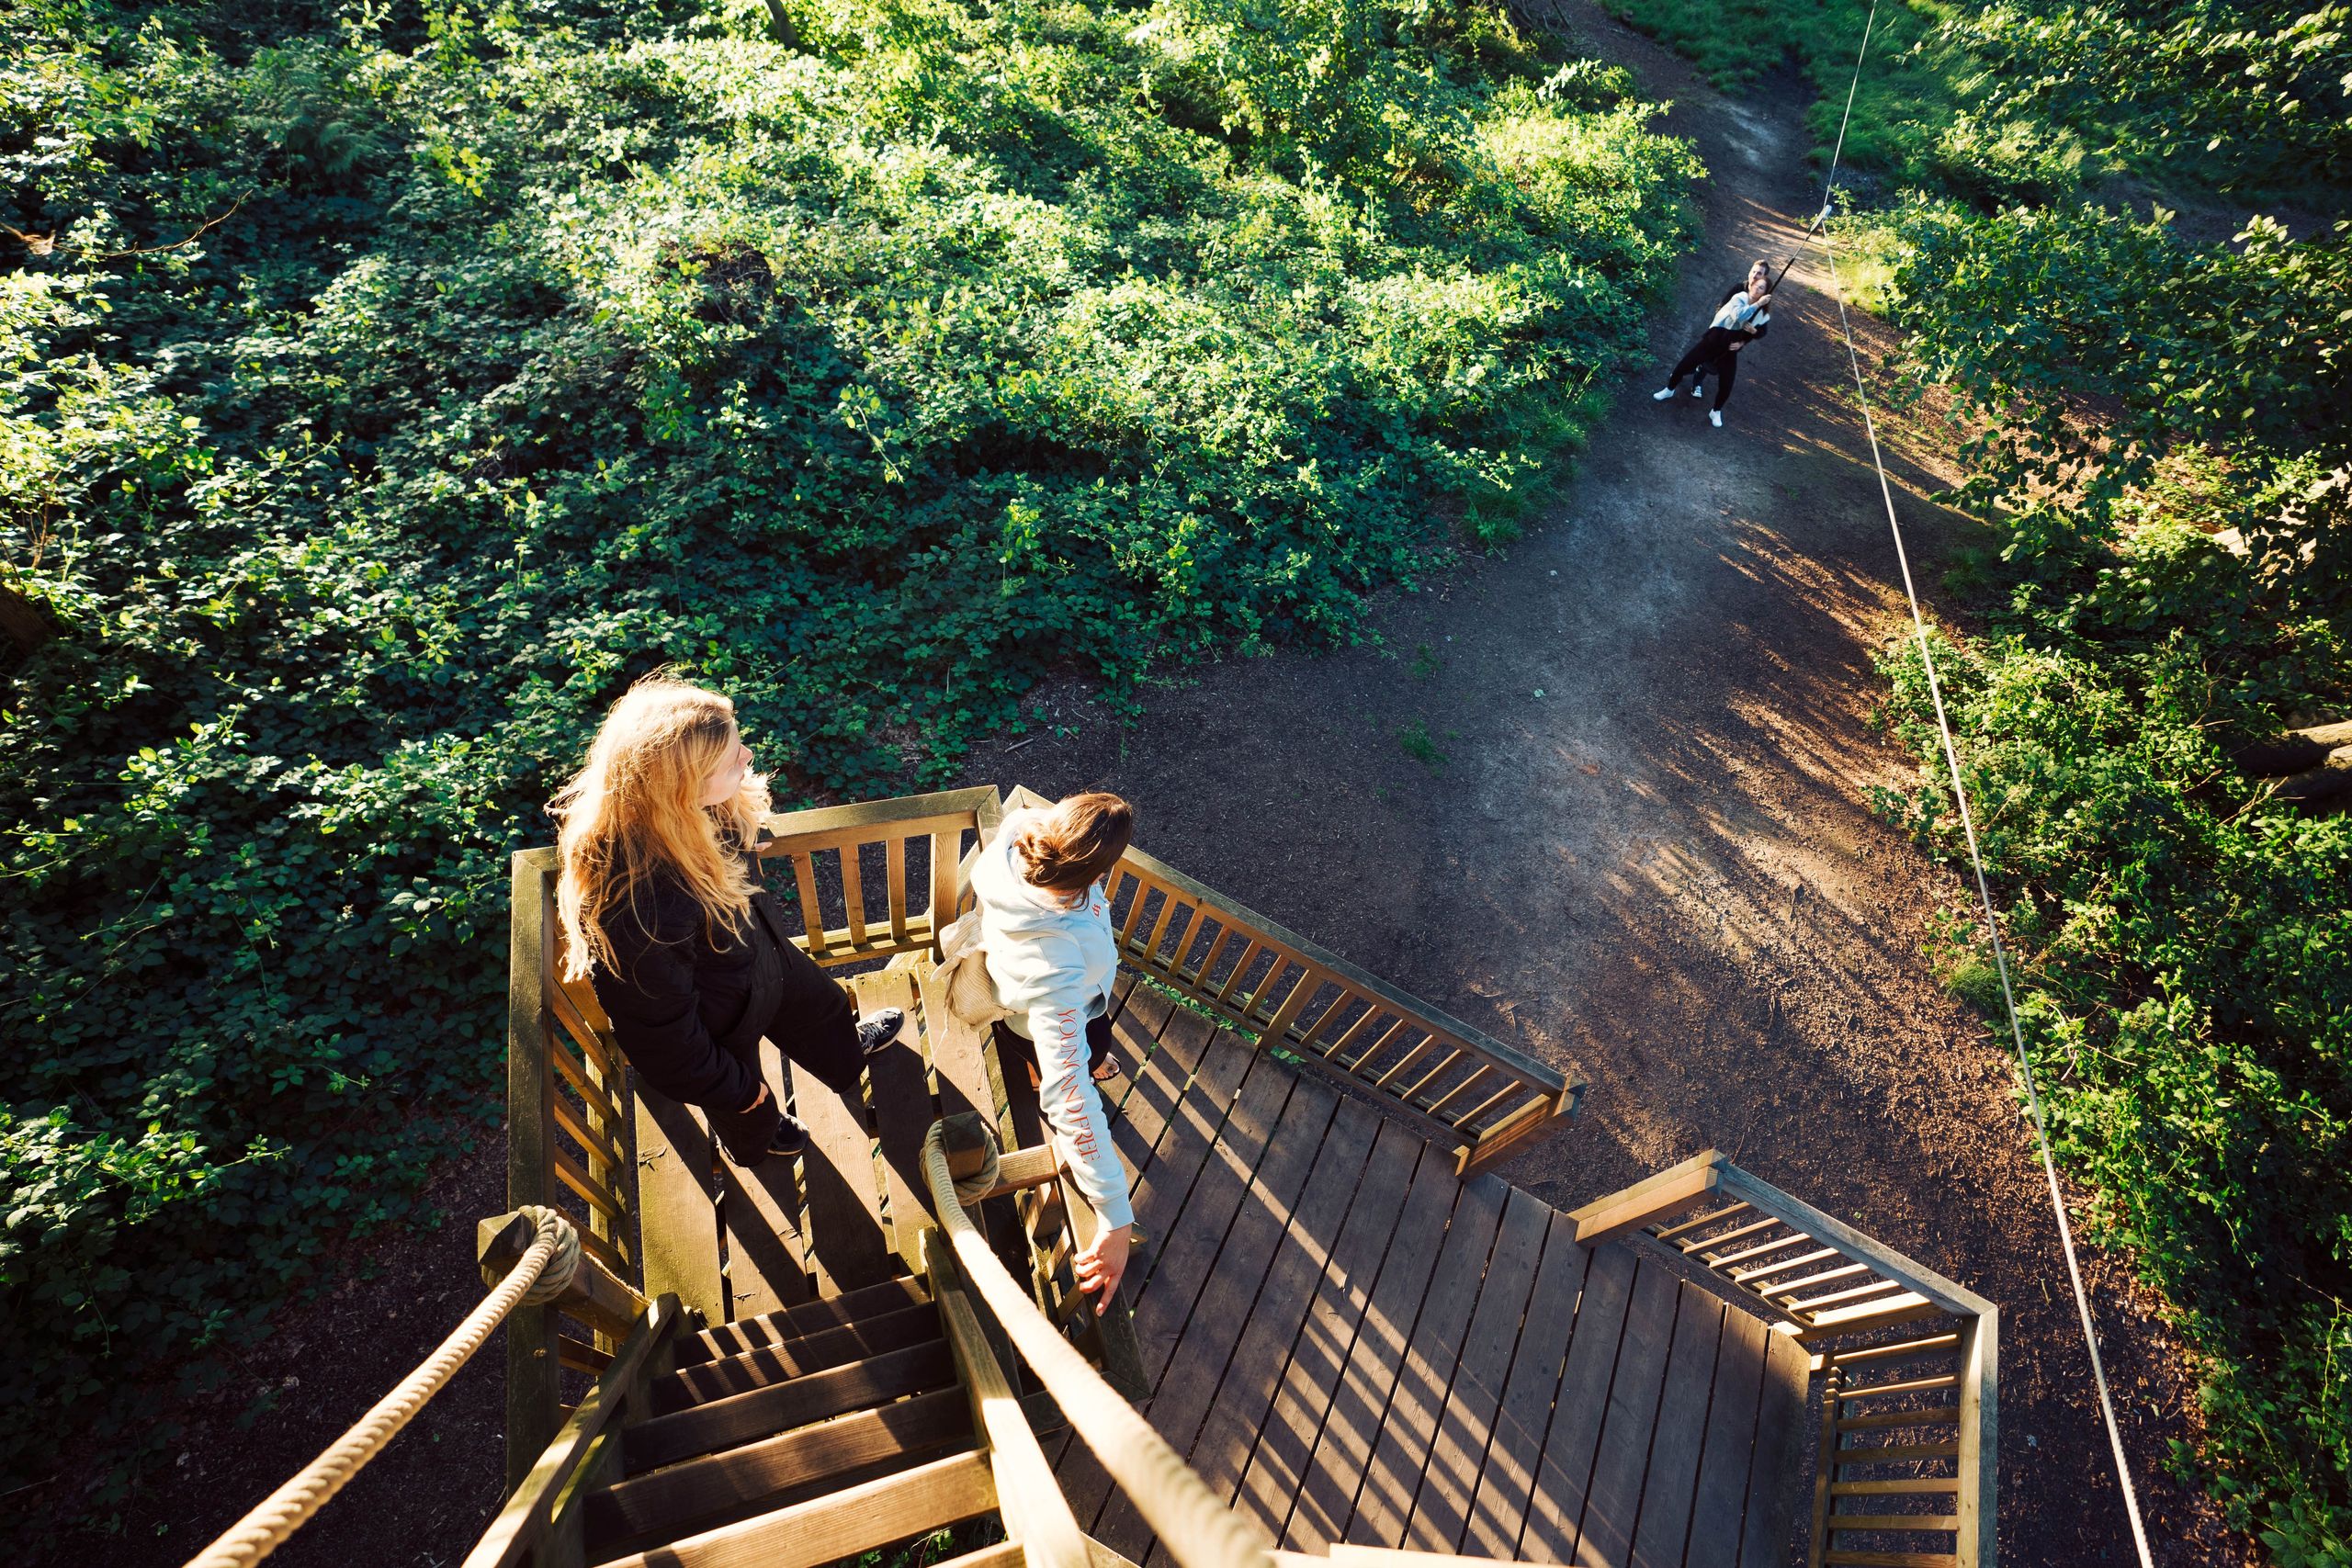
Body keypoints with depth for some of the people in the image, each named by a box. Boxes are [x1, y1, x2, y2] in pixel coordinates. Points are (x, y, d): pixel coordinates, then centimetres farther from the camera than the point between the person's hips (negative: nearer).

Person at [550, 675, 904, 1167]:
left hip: (760, 954, 6)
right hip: (714, 1027, -5)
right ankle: (756, 1142, 66)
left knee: (821, 1005, 34)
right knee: (748, 1109, 29)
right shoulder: (636, 905, -47)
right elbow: (661, 1028, -29)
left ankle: (849, 1058, 69)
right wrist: (737, 1087, -13)